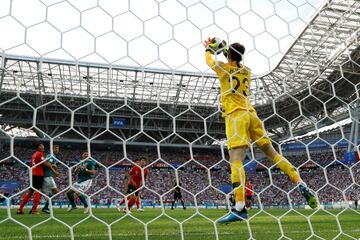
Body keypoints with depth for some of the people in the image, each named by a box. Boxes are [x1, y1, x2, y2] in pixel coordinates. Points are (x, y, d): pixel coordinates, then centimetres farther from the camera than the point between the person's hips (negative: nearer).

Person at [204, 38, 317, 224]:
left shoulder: (224, 68, 4)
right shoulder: (247, 71, 18)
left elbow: (208, 60, 24)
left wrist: (209, 47, 43)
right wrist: (225, 50, 51)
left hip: (235, 116, -6)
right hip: (250, 114, 6)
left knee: (236, 159, -17)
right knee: (272, 153, 10)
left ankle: (239, 208, -28)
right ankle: (302, 185, 5)